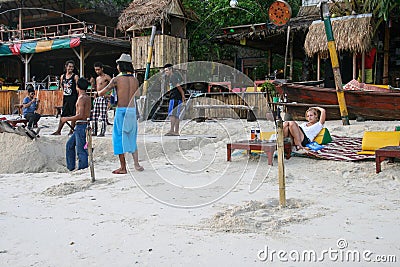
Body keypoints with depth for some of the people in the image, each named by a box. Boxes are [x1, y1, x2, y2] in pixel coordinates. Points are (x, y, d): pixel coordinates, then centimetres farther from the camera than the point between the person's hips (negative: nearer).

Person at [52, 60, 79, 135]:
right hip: (65, 98, 5)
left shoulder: (75, 77, -7)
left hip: (73, 98, -5)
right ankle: (58, 131, 14)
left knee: (73, 115, 0)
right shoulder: (62, 76, 9)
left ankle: (71, 130, 10)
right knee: (63, 114, 9)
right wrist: (63, 91, 15)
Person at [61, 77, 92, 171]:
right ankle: (70, 167, 25)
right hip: (79, 127, 10)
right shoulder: (87, 97, 13)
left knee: (81, 149, -5)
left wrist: (67, 119, -14)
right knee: (70, 145, 20)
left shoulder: (81, 98, -15)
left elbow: (80, 115, -23)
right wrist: (74, 120, 23)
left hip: (81, 126, -10)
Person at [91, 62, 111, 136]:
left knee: (103, 116, -8)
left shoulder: (106, 77, -5)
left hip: (103, 97, -8)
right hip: (96, 97, 8)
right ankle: (94, 131, 13)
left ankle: (102, 132, -5)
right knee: (94, 115, 7)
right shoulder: (97, 78, 20)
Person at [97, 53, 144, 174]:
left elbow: (102, 93, -4)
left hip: (121, 110, -4)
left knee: (120, 138, 6)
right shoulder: (135, 80, 6)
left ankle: (123, 167, 8)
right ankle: (136, 163, 7)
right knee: (131, 138, 16)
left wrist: (97, 93, 21)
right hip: (133, 110, 5)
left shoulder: (116, 79, -7)